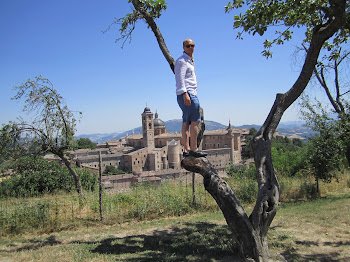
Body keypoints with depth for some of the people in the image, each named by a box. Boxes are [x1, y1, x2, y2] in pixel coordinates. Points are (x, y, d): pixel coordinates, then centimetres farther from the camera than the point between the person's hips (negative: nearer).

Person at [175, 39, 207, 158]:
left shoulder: (189, 61, 26)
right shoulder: (182, 60, -5)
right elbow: (180, 79, -16)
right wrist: (185, 94, -25)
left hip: (190, 94, 10)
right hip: (187, 94, -10)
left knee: (186, 123, 5)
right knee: (195, 121, -11)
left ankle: (186, 149, 5)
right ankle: (194, 149, -11)